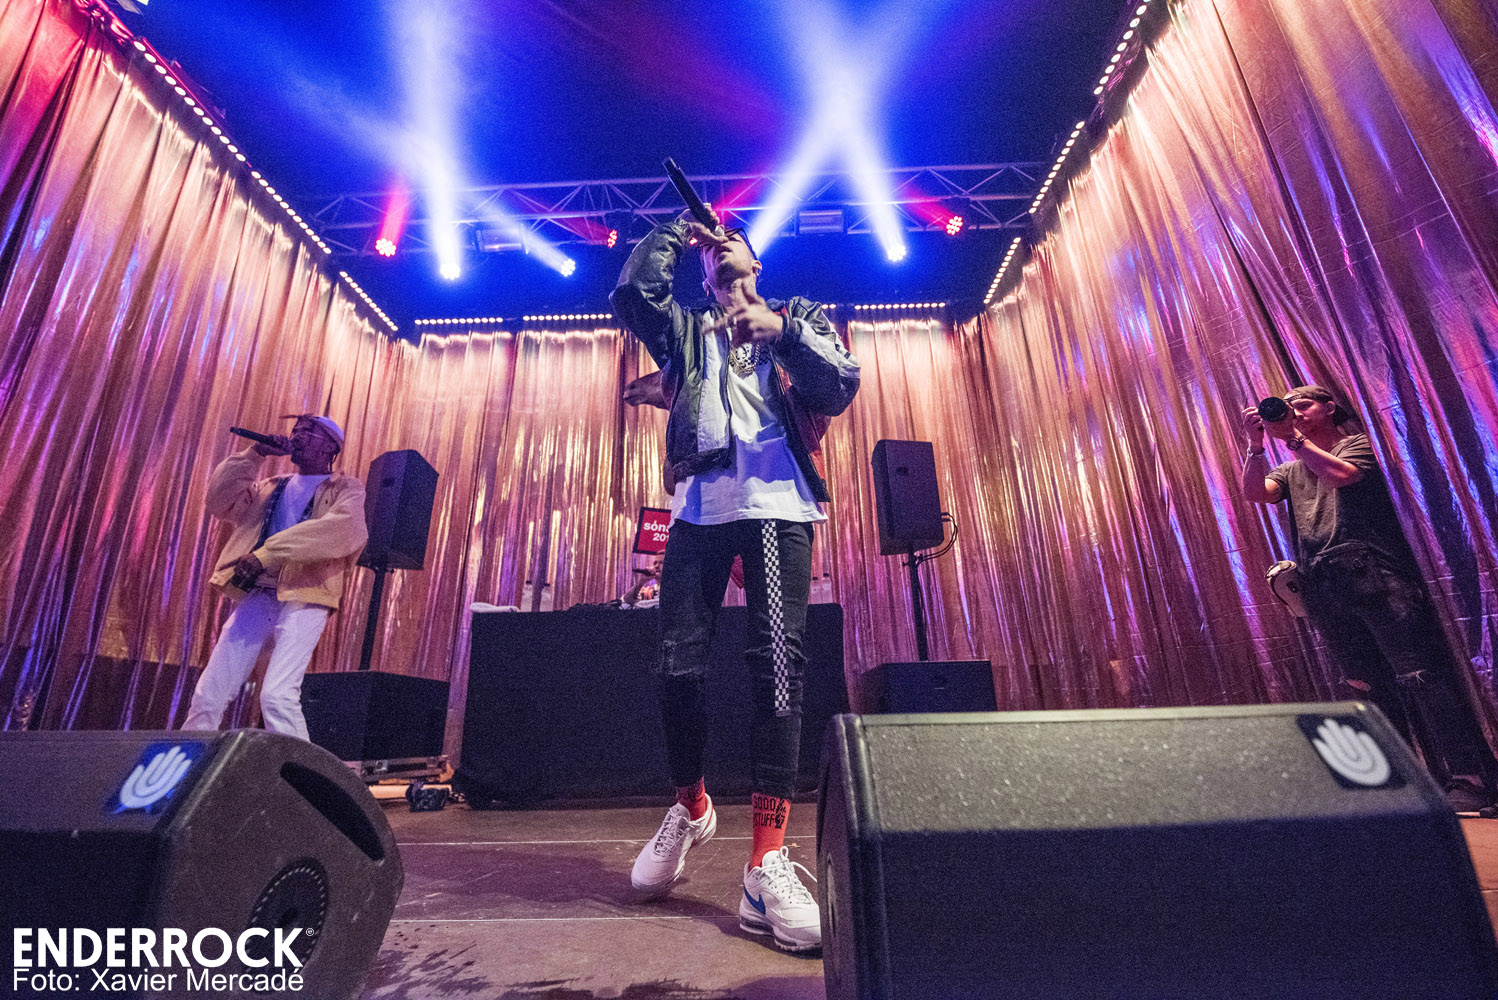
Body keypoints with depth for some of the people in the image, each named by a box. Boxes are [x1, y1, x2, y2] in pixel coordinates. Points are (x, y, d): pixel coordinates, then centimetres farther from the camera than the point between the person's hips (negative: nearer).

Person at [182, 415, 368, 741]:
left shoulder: (345, 489, 8)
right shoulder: (272, 488, 26)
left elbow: (344, 528, -13)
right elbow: (221, 503, 14)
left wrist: (266, 554, -18)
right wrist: (253, 454, 8)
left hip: (304, 599, -5)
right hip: (256, 596, 6)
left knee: (278, 695, -19)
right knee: (208, 695, 4)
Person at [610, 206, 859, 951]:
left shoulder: (800, 317, 22)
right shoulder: (688, 330, 27)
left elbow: (841, 388, 6)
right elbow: (632, 293, 8)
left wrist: (781, 329, -7)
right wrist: (675, 231, 21)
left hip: (778, 505, -2)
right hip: (700, 507, 2)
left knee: (777, 661, -13)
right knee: (677, 662, -3)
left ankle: (767, 864, -9)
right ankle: (689, 807, 22)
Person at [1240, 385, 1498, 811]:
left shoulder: (1355, 444, 10)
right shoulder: (1292, 470, 23)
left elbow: (1340, 474, -12)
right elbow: (1254, 492, 4)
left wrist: (1293, 438, -11)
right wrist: (1256, 445, -6)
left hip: (1374, 575, -4)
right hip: (1324, 588, 5)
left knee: (1420, 674, -8)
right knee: (1371, 686, 6)